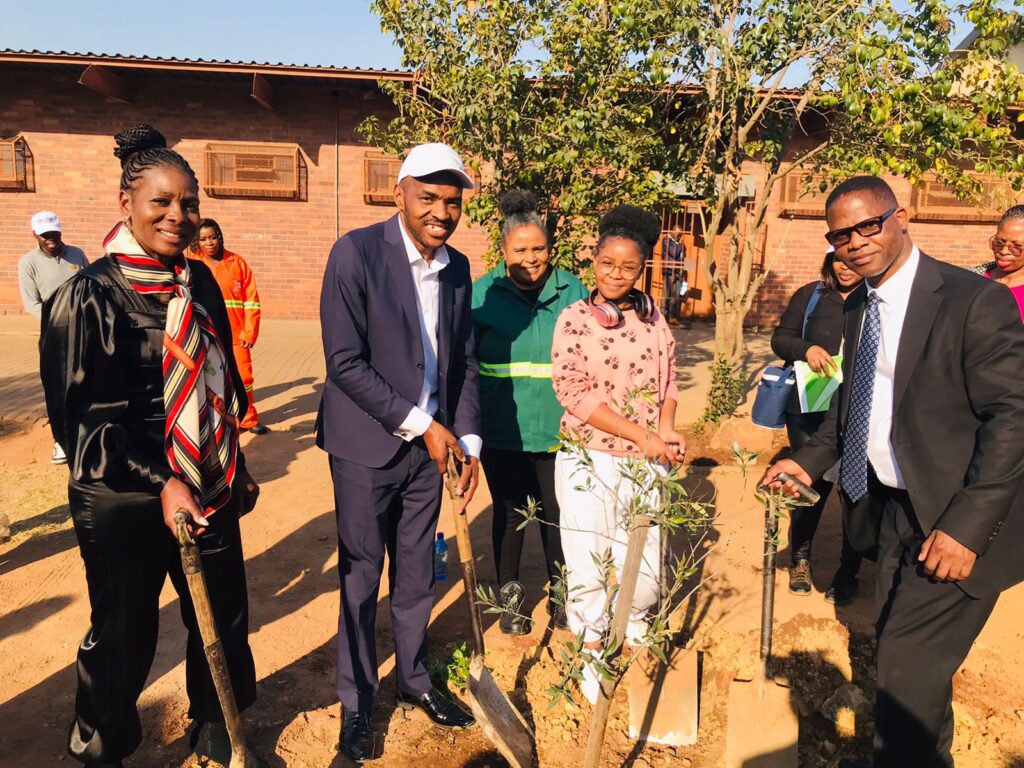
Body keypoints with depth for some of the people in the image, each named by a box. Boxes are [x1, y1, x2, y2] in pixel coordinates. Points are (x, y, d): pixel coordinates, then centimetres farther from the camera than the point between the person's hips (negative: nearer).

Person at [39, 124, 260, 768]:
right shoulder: (91, 294, -12)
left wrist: (236, 468, 16)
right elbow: (83, 413, -12)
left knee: (225, 622, 16)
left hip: (211, 488, 5)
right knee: (125, 637, 12)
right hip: (125, 501, -5)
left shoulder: (201, 282, 5)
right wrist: (160, 483, -19)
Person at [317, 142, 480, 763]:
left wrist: (467, 440, 1)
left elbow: (464, 361, 10)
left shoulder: (458, 268, 5)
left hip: (429, 445, 5)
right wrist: (421, 423, -16)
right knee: (361, 579, 10)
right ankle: (357, 701, 30)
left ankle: (414, 680, 38)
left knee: (418, 575, 16)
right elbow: (345, 363, -18)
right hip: (368, 445, -5)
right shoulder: (357, 252, -14)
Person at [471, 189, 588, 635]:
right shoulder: (483, 293, -4)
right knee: (510, 514, 13)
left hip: (558, 430, 1)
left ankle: (560, 593, 35)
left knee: (556, 514, 12)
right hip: (502, 432, -1)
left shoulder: (572, 291, -1)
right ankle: (509, 596, 34)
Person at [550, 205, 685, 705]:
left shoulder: (652, 317, 6)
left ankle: (635, 635, 39)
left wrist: (665, 430, -7)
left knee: (644, 562, 9)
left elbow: (667, 380, 12)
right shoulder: (573, 319, -7)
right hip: (588, 461, -3)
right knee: (588, 561, 5)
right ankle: (592, 649, 28)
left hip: (644, 462, 3)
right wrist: (642, 435, -16)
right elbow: (574, 394, -13)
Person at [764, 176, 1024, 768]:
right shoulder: (858, 305, 5)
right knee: (899, 650, 21)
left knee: (909, 669, -4)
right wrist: (809, 462, 2)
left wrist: (966, 526, -23)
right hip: (892, 508, 7)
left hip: (951, 523, -7)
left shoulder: (975, 301, -18)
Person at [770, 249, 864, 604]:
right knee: (811, 485, 10)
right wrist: (806, 349, -16)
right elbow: (780, 338, 4)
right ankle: (800, 558, 34)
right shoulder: (810, 295, 4)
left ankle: (848, 573, 24)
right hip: (810, 412, 1)